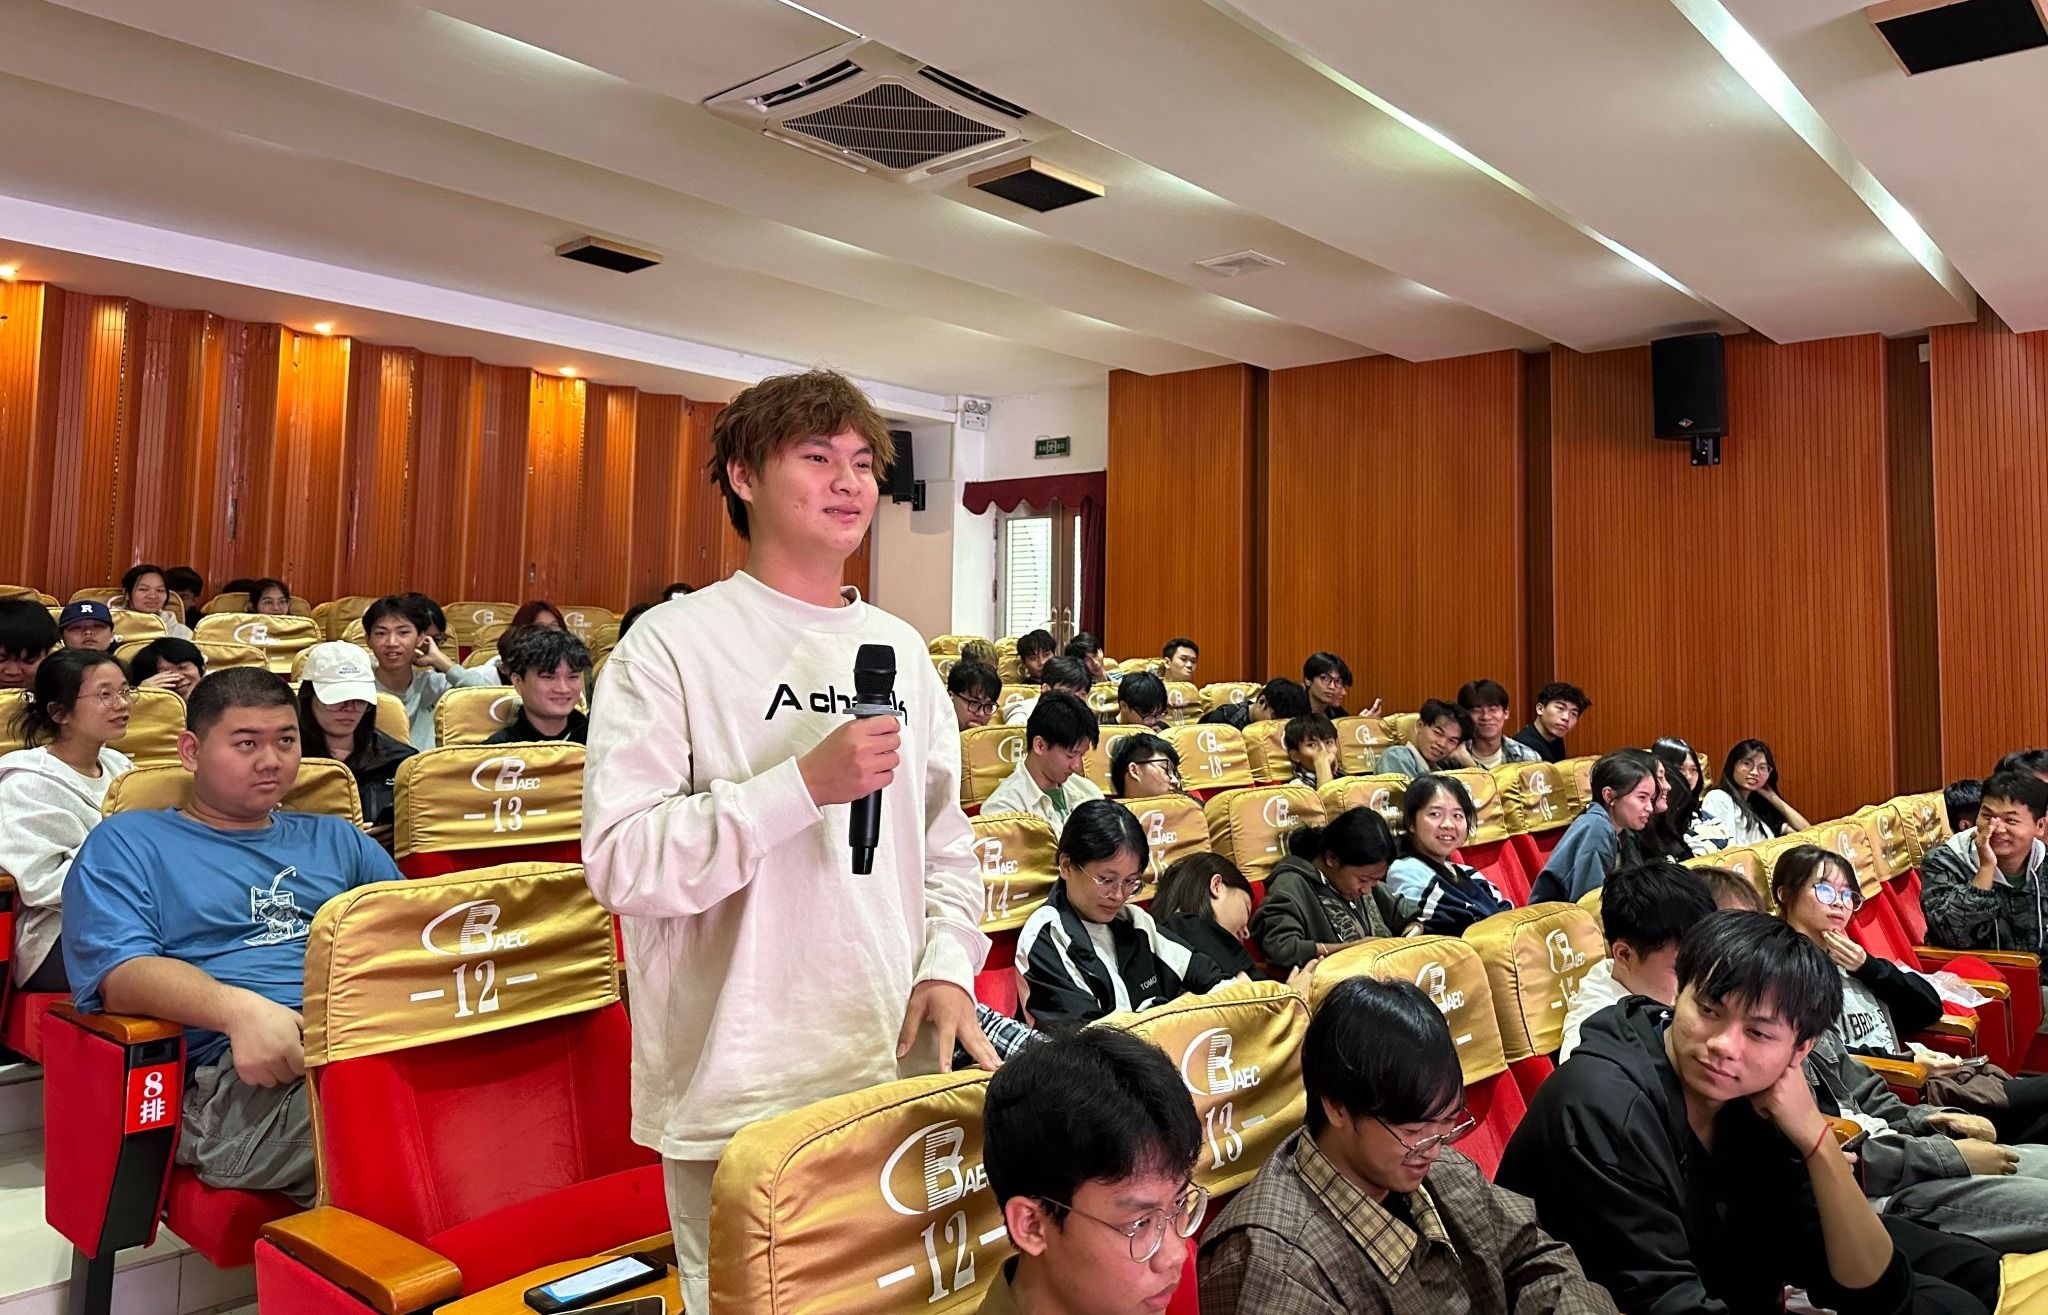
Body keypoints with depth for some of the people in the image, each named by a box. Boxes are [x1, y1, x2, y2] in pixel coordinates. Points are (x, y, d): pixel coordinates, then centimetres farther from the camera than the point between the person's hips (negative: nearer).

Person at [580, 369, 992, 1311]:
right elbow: (621, 862, -17)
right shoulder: (673, 645, -8)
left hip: (896, 1070, 6)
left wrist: (947, 968, 0)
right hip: (740, 1095, -5)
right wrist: (805, 784, -23)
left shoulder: (898, 650, 10)